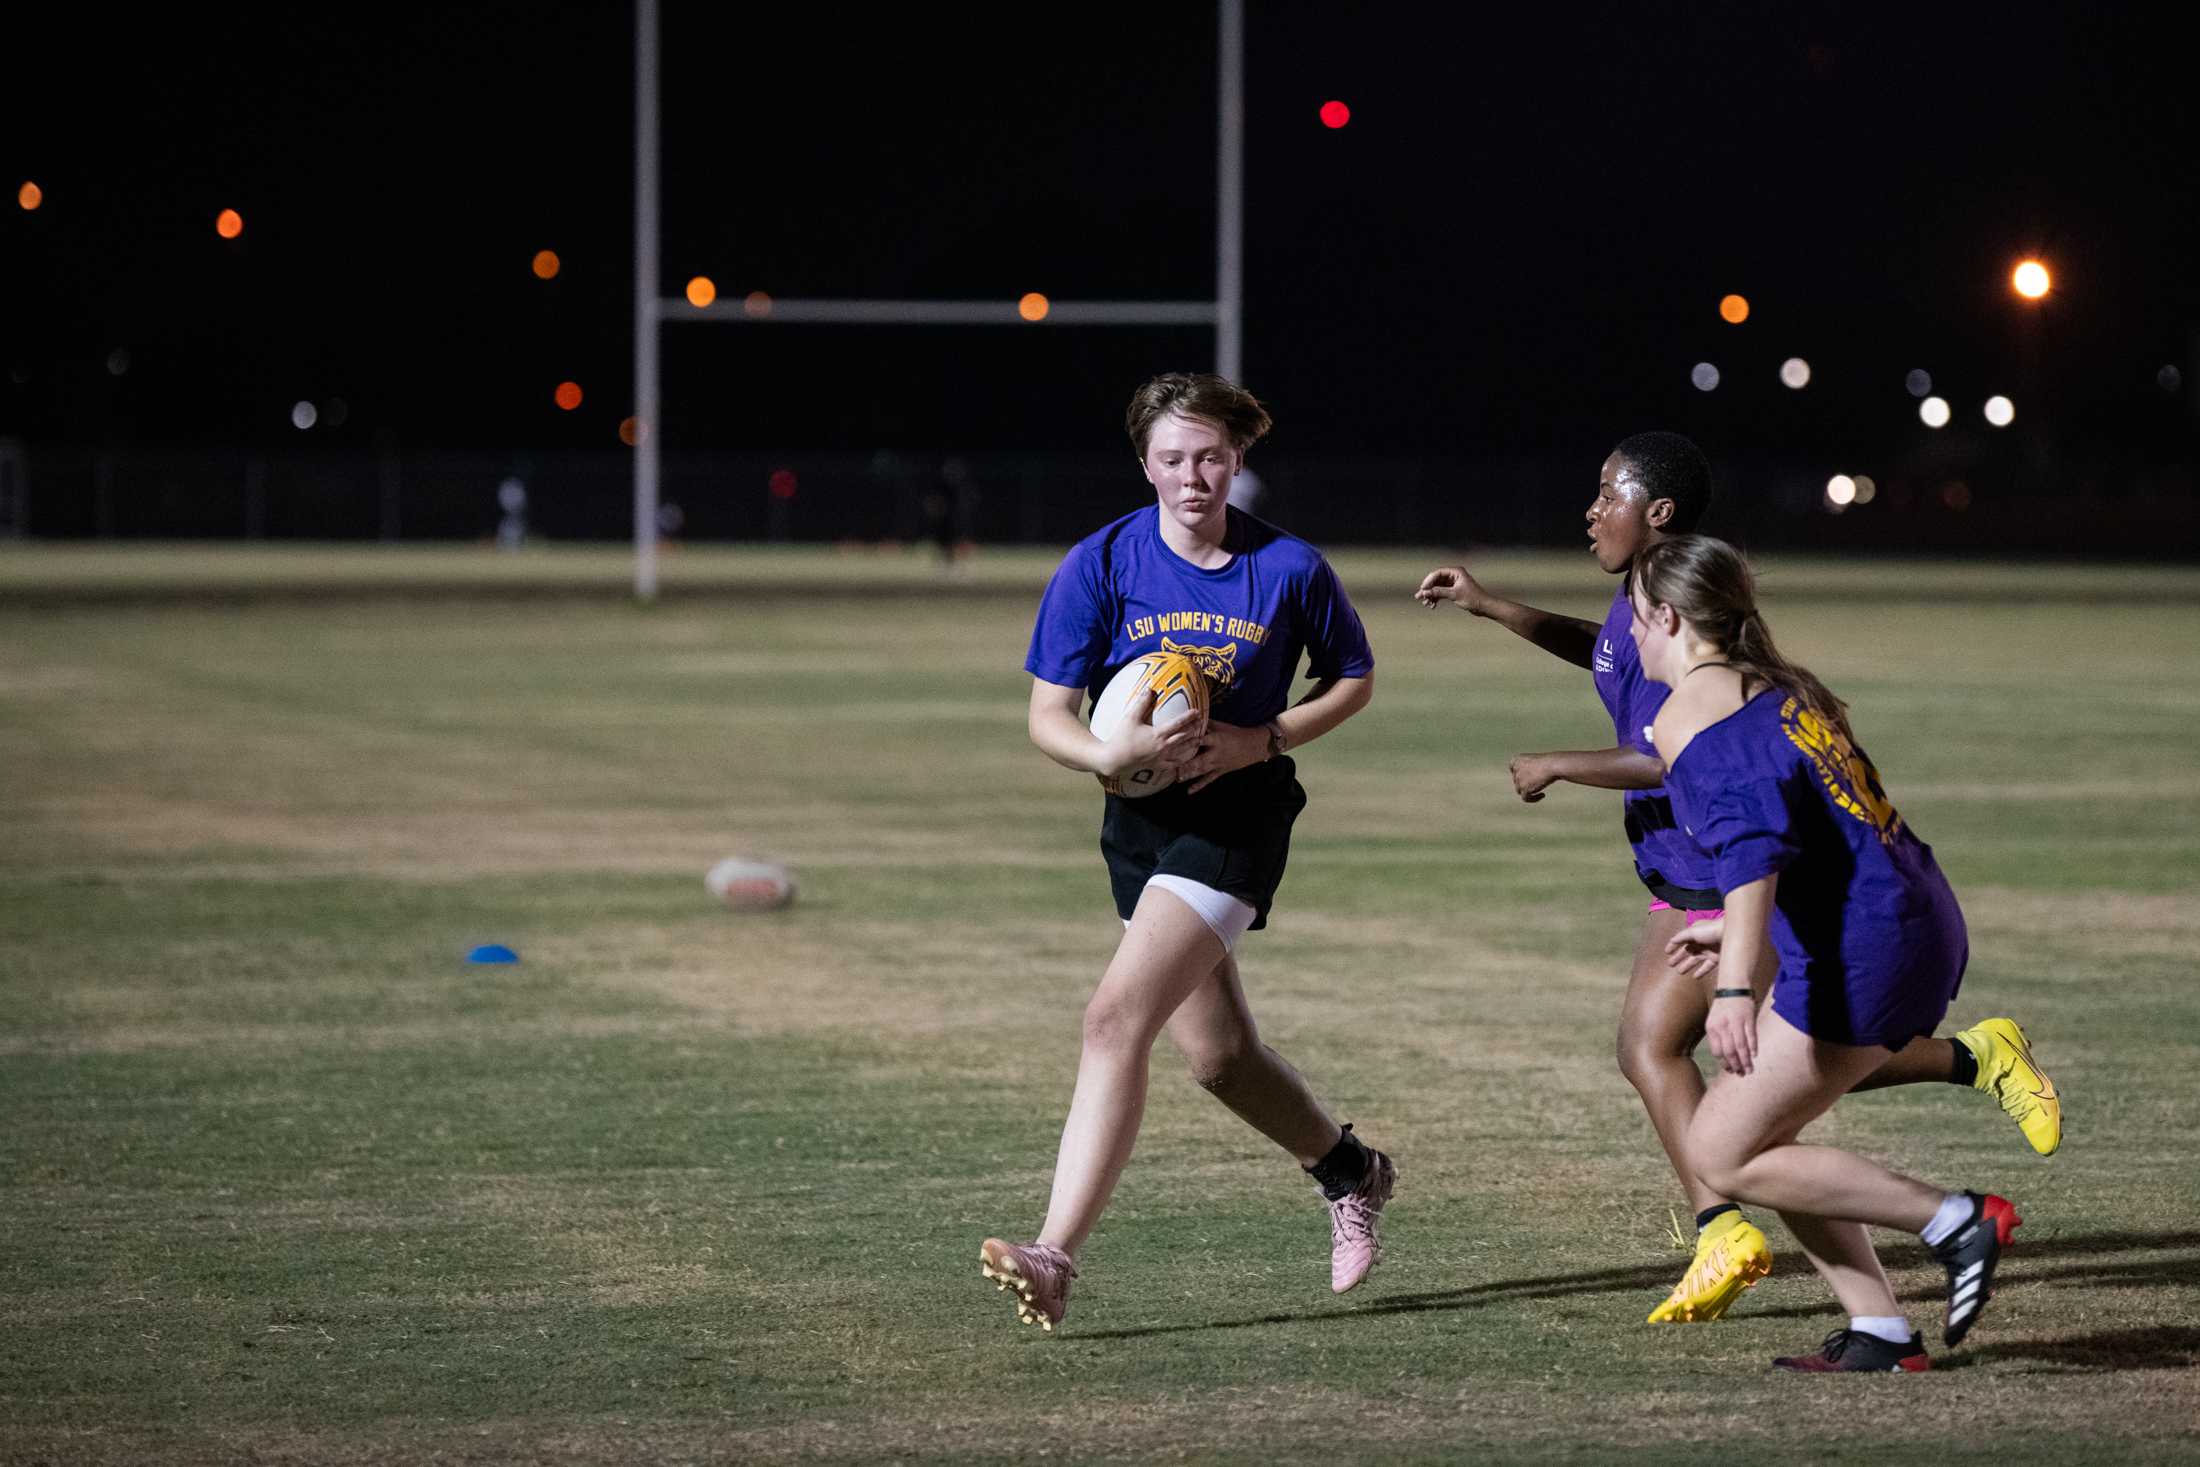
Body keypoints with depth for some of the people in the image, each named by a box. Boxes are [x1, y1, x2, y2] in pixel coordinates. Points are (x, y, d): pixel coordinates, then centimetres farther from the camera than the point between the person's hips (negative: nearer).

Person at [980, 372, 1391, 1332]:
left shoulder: (1289, 568, -7)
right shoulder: (1100, 564, -5)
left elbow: (1353, 678, 8)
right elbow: (1047, 715, -4)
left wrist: (1261, 739, -9)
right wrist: (1111, 753, -26)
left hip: (1239, 813, -4)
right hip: (1141, 819, 4)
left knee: (1117, 1019, -21)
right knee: (1218, 1052, 13)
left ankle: (1056, 1255, -25)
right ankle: (1349, 1172, 42)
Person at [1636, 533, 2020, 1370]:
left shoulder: (1690, 710, -7)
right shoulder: (1782, 688, 20)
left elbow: (1751, 842, -22)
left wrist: (1735, 987, -32)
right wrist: (1737, 930, 41)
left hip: (1862, 953, -9)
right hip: (1926, 926, 9)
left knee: (1721, 1155, -3)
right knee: (1758, 1134, 16)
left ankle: (1956, 1223, -5)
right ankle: (1879, 1333, 10)